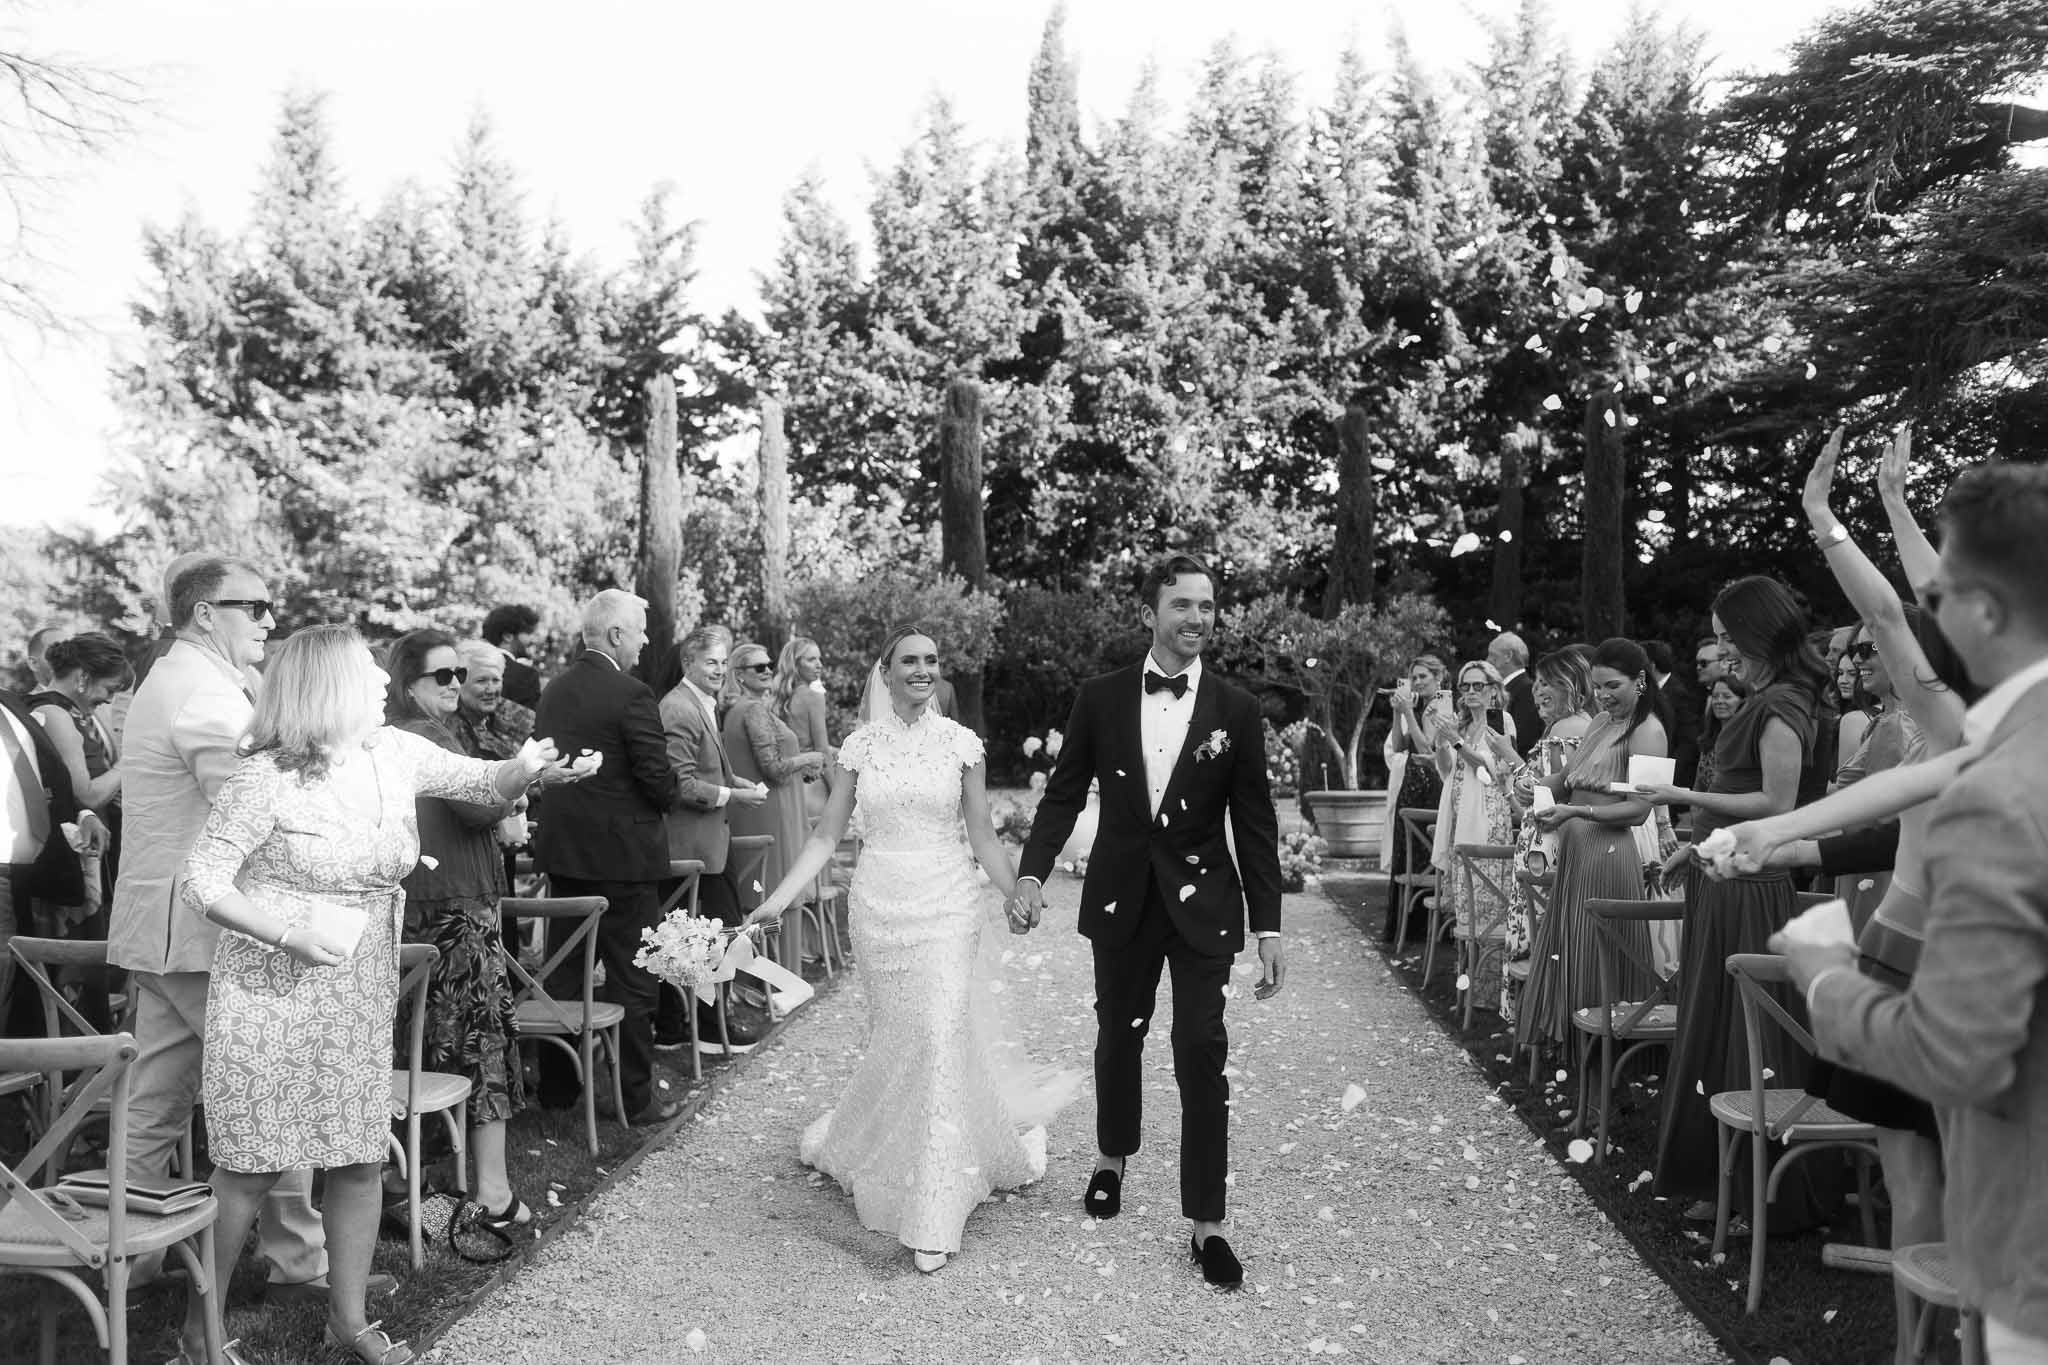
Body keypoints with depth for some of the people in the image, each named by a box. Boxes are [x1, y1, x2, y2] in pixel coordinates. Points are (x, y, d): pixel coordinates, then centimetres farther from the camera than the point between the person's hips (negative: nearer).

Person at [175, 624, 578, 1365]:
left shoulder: (395, 754, -1)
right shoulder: (267, 778, -16)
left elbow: (482, 781, 9)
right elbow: (202, 883, -14)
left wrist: (524, 769, -13)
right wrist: (293, 933, -20)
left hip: (359, 993, 5)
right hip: (272, 990, -5)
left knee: (361, 1158, 7)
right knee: (251, 1165, 2)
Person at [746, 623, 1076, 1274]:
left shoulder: (961, 743, 0)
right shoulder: (861, 744, 3)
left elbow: (981, 836, 2)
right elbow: (827, 836, 4)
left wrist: (1013, 893, -14)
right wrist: (778, 899, -6)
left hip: (946, 907, -1)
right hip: (880, 906, 1)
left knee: (943, 1038, -7)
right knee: (897, 1041, 9)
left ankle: (933, 1217, 1)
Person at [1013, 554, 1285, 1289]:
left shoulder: (1236, 711, -5)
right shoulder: (1101, 697, -3)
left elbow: (1255, 824, -3)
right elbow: (1064, 792, 1)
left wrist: (1268, 926, -6)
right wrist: (1032, 870, -13)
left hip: (1203, 904, -1)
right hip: (1121, 898, 2)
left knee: (1202, 1054, -3)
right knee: (1118, 1036, 17)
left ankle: (1206, 1224, 8)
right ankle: (1111, 1159, 42)